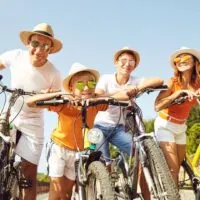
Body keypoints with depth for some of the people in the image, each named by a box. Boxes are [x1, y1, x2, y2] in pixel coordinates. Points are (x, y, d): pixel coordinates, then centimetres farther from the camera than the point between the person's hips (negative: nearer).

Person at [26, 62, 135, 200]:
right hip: (59, 148, -3)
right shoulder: (64, 104, -24)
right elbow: (30, 102, -31)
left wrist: (129, 91, -43)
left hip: (79, 152, 3)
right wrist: (59, 95, -39)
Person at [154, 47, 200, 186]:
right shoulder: (172, 82, -17)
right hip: (165, 126, -6)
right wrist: (179, 92, -33)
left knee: (177, 170, 8)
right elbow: (157, 106, -29)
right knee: (172, 169, -15)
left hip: (181, 128, 6)